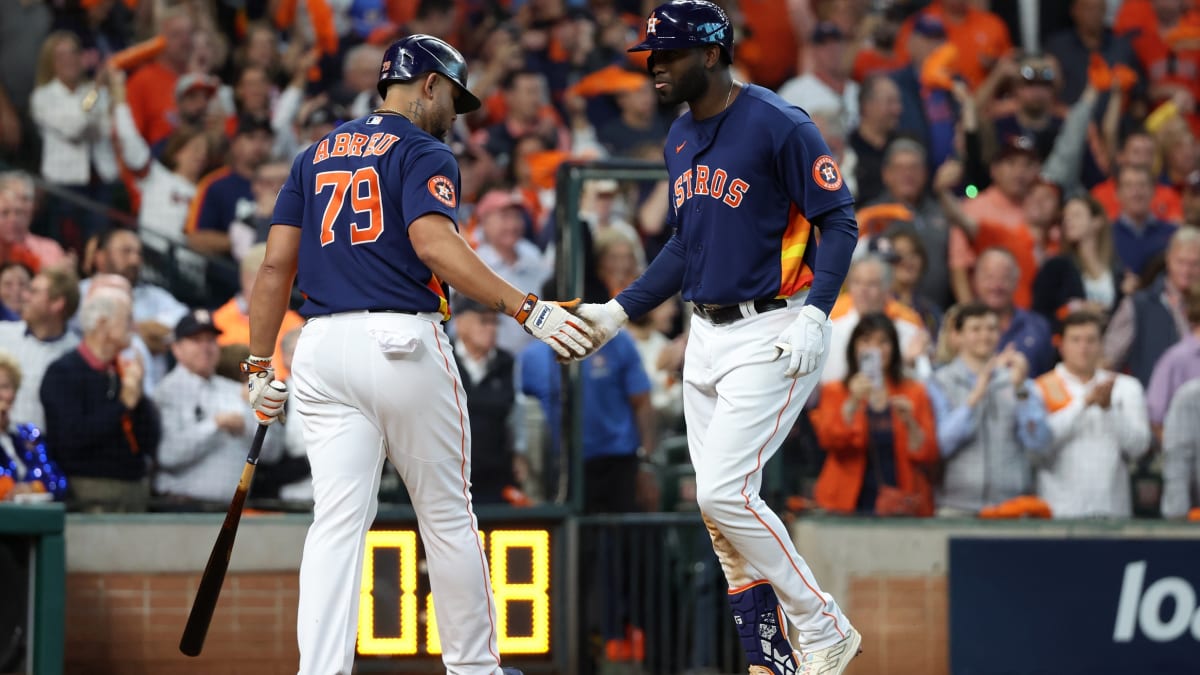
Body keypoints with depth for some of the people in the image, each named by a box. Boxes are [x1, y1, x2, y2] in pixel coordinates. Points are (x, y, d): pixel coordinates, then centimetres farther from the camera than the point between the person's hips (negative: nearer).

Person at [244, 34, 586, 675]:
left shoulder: (316, 156, 18)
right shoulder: (424, 153, -1)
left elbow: (276, 265, 11)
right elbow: (434, 244, -19)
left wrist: (260, 366, 13)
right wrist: (527, 309, -23)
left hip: (323, 351, 5)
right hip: (404, 345, -5)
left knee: (336, 524, -2)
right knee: (448, 518, 9)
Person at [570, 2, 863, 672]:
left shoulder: (779, 126, -13)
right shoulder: (681, 139, 13)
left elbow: (840, 222, -14)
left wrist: (813, 316, -24)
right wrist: (619, 311, 16)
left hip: (771, 335, -9)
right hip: (707, 336, 9)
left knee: (724, 493, -17)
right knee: (721, 504, 6)